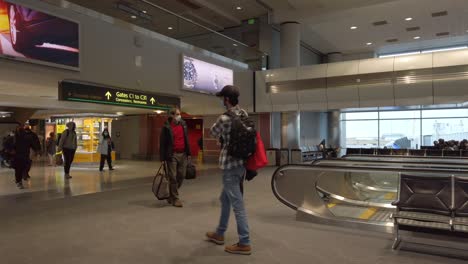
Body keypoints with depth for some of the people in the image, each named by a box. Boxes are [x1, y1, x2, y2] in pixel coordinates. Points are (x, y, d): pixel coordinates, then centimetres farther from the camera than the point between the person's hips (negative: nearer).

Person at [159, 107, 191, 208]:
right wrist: (162, 158, -9)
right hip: (172, 155, -5)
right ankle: (175, 199, 9)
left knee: (181, 176, 8)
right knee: (173, 177, -2)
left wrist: (188, 153, 11)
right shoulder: (167, 127, -5)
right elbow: (162, 143, -5)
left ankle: (171, 195, 27)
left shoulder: (183, 124, 10)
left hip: (183, 154, 5)